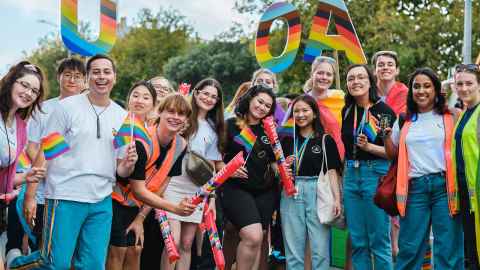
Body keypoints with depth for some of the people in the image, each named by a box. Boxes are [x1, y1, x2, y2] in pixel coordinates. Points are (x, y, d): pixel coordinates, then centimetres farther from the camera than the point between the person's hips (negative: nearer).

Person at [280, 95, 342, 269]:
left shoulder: (325, 140, 5)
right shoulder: (287, 140, 13)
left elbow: (332, 171, -1)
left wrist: (337, 199, -11)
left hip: (317, 194, -3)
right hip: (291, 194, 3)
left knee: (320, 248, -4)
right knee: (293, 249, 5)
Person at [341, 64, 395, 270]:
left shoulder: (383, 111, -7)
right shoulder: (346, 111, 10)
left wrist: (369, 147, -22)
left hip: (376, 175, -5)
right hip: (350, 176, 6)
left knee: (379, 241, -2)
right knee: (358, 242, 10)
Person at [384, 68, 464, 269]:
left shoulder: (449, 118, 7)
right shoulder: (404, 122, 13)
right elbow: (392, 154, 19)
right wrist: (386, 135, 4)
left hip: (443, 185, -2)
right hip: (415, 187, 2)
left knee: (447, 248, 1)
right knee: (409, 248, 4)